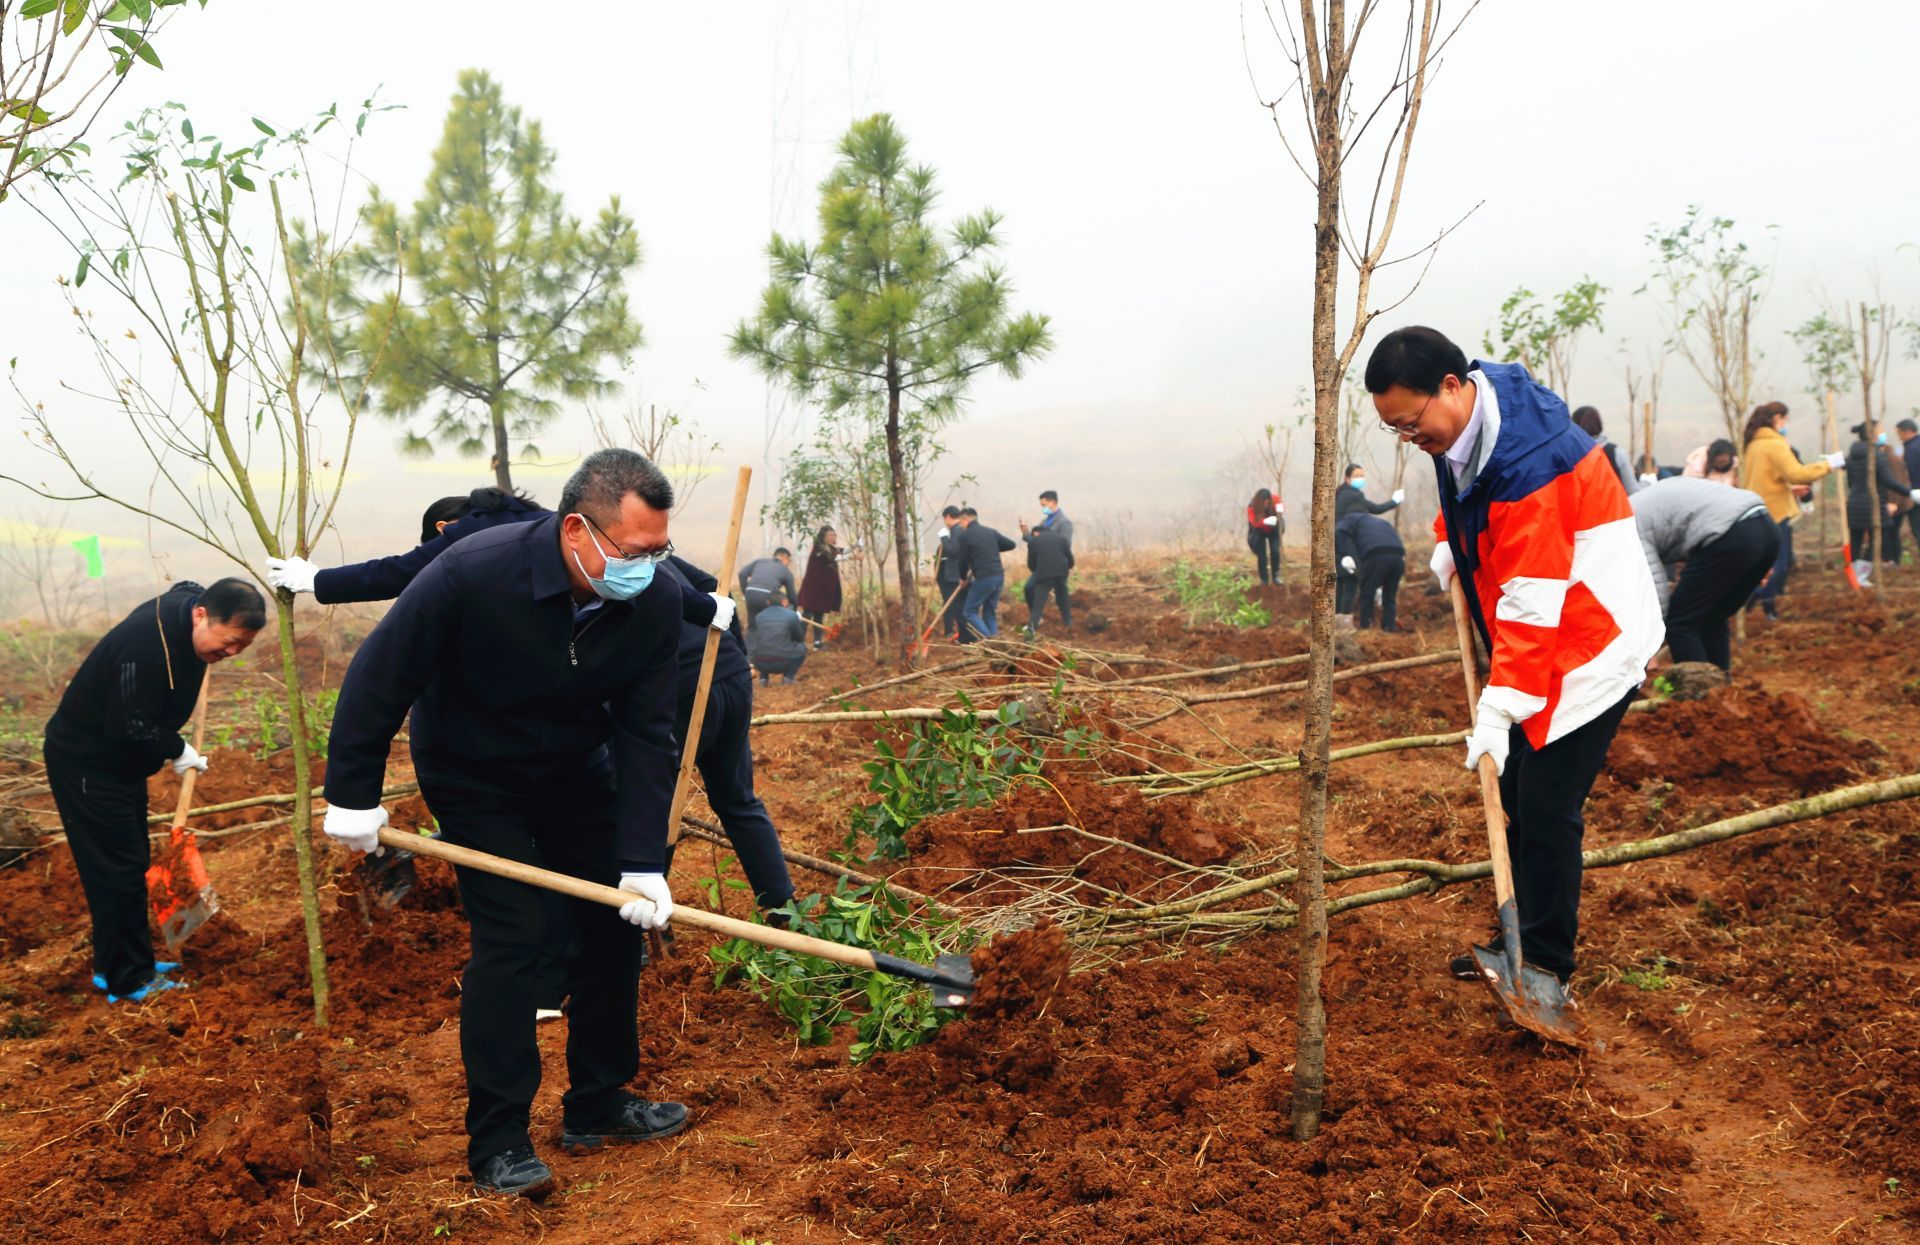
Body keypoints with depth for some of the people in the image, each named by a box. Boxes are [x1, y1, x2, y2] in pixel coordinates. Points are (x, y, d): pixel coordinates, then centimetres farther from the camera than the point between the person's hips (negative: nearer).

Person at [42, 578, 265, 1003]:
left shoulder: (186, 602, -6)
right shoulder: (147, 645, -34)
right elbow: (130, 729, -32)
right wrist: (178, 750, -16)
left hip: (119, 760, 9)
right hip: (85, 764, -9)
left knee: (131, 863, 15)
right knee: (117, 870, -4)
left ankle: (127, 963, 27)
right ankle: (127, 982, 6)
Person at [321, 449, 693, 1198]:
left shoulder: (655, 606, -22)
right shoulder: (473, 574, -34)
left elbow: (647, 735, -19)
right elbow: (378, 676, -22)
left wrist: (644, 863, -24)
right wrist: (352, 795, -16)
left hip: (576, 772, 5)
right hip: (474, 778, -4)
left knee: (618, 923, 5)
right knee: (512, 934, -12)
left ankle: (597, 1108, 22)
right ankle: (496, 1142, 2)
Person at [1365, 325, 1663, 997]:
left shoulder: (1529, 463, -30)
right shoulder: (1467, 422, -1)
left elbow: (1531, 602, -30)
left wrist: (1498, 708, -31)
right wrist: (1448, 542, 7)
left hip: (1590, 648, -10)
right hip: (1537, 641, 10)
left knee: (1546, 808, -8)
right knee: (1516, 797, 14)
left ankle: (1545, 967, 6)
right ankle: (1522, 941, 26)